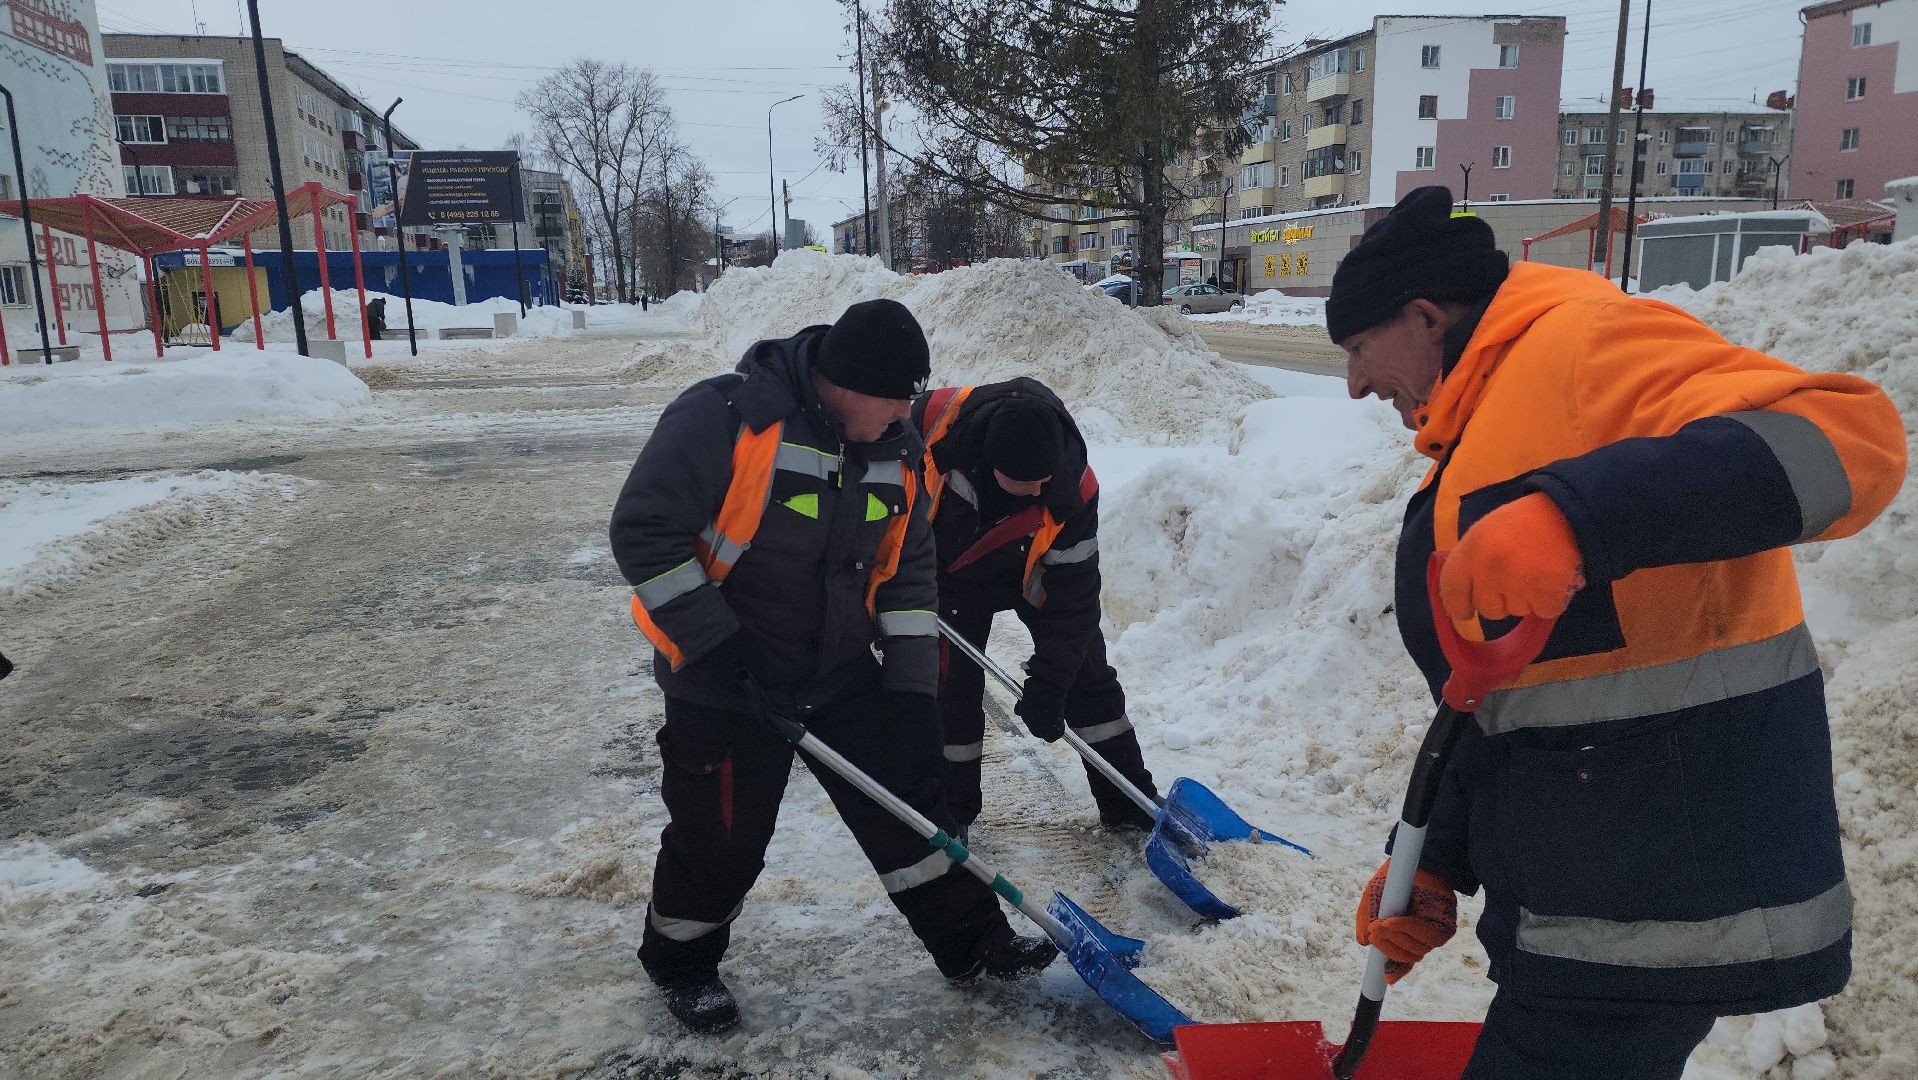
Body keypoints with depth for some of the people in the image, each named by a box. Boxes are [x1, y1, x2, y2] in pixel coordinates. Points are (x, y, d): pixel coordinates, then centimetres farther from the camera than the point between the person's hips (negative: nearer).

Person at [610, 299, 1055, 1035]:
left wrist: (912, 684, 2)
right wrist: (714, 641, -23)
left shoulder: (892, 451, -1)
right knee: (720, 840, 9)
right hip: (724, 685, -5)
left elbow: (907, 569, 7)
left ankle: (972, 943, 25)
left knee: (908, 802, 8)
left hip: (842, 675, 5)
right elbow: (644, 531, -22)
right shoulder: (724, 418, -23)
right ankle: (679, 961, 37)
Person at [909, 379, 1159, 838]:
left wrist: (1047, 685, -26)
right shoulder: (938, 418, -37)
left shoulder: (1074, 490, -35)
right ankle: (950, 812, 19)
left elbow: (1071, 594, -27)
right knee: (951, 690, -1)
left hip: (1036, 571, 0)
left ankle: (1131, 804, 16)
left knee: (1087, 676, 2)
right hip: (948, 572, 0)